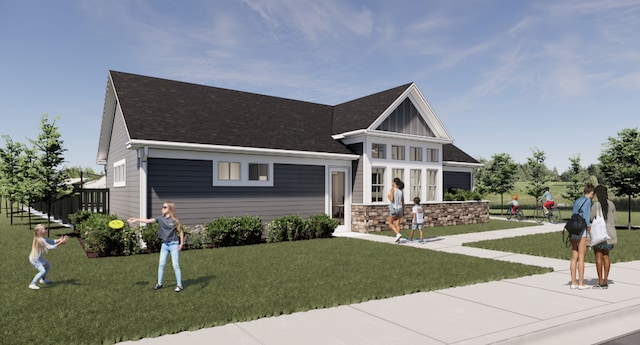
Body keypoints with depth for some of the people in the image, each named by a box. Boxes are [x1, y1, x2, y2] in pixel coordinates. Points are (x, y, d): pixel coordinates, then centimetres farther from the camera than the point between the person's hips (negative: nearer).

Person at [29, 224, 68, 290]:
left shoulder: (43, 237, -2)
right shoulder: (41, 240, -30)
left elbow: (50, 241, 6)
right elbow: (50, 247, -31)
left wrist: (59, 240, -8)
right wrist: (60, 243, -31)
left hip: (38, 257, 10)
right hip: (34, 259, -10)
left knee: (48, 266, 23)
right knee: (42, 271, -20)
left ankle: (43, 279, 41)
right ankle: (32, 284, -12)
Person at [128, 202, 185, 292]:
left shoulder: (174, 220, -10)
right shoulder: (160, 218, 0)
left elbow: (180, 232, -3)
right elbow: (148, 221, -6)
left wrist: (181, 244, -7)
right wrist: (136, 219, -14)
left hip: (174, 244, -5)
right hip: (164, 244, 5)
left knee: (175, 265, -1)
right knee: (161, 264, 7)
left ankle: (179, 285, 9)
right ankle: (159, 283, 22)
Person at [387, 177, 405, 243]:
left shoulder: (392, 189, -11)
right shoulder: (401, 191, 7)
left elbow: (391, 199, -22)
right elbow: (403, 202, 9)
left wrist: (388, 197, 1)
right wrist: (403, 211, 16)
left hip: (394, 208, -5)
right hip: (399, 208, 6)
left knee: (390, 224, 8)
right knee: (397, 224, 9)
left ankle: (398, 234, -12)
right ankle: (397, 238, 5)